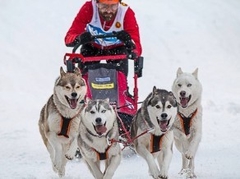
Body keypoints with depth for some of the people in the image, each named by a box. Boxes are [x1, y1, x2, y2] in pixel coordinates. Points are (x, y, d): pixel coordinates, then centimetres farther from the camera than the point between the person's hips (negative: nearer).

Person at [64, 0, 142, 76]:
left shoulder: (126, 13, -33)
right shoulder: (88, 9, -32)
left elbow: (137, 49, -37)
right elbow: (69, 38, -35)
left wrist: (129, 42, -61)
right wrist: (79, 39, -58)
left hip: (117, 49, -1)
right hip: (92, 47, 1)